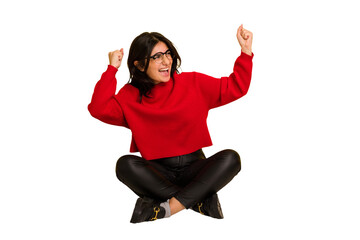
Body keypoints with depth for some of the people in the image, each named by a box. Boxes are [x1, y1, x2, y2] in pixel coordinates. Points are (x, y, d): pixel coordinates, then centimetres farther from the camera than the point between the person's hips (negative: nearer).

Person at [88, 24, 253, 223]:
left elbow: (235, 87, 6)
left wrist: (246, 52, -4)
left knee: (230, 158, -27)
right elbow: (99, 109, -14)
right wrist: (112, 69, -12)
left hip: (194, 168, 1)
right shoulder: (130, 96, 3)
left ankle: (165, 208, -33)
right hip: (157, 173, -1)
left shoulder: (193, 82, 5)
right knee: (125, 164, -31)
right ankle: (201, 200, -27)